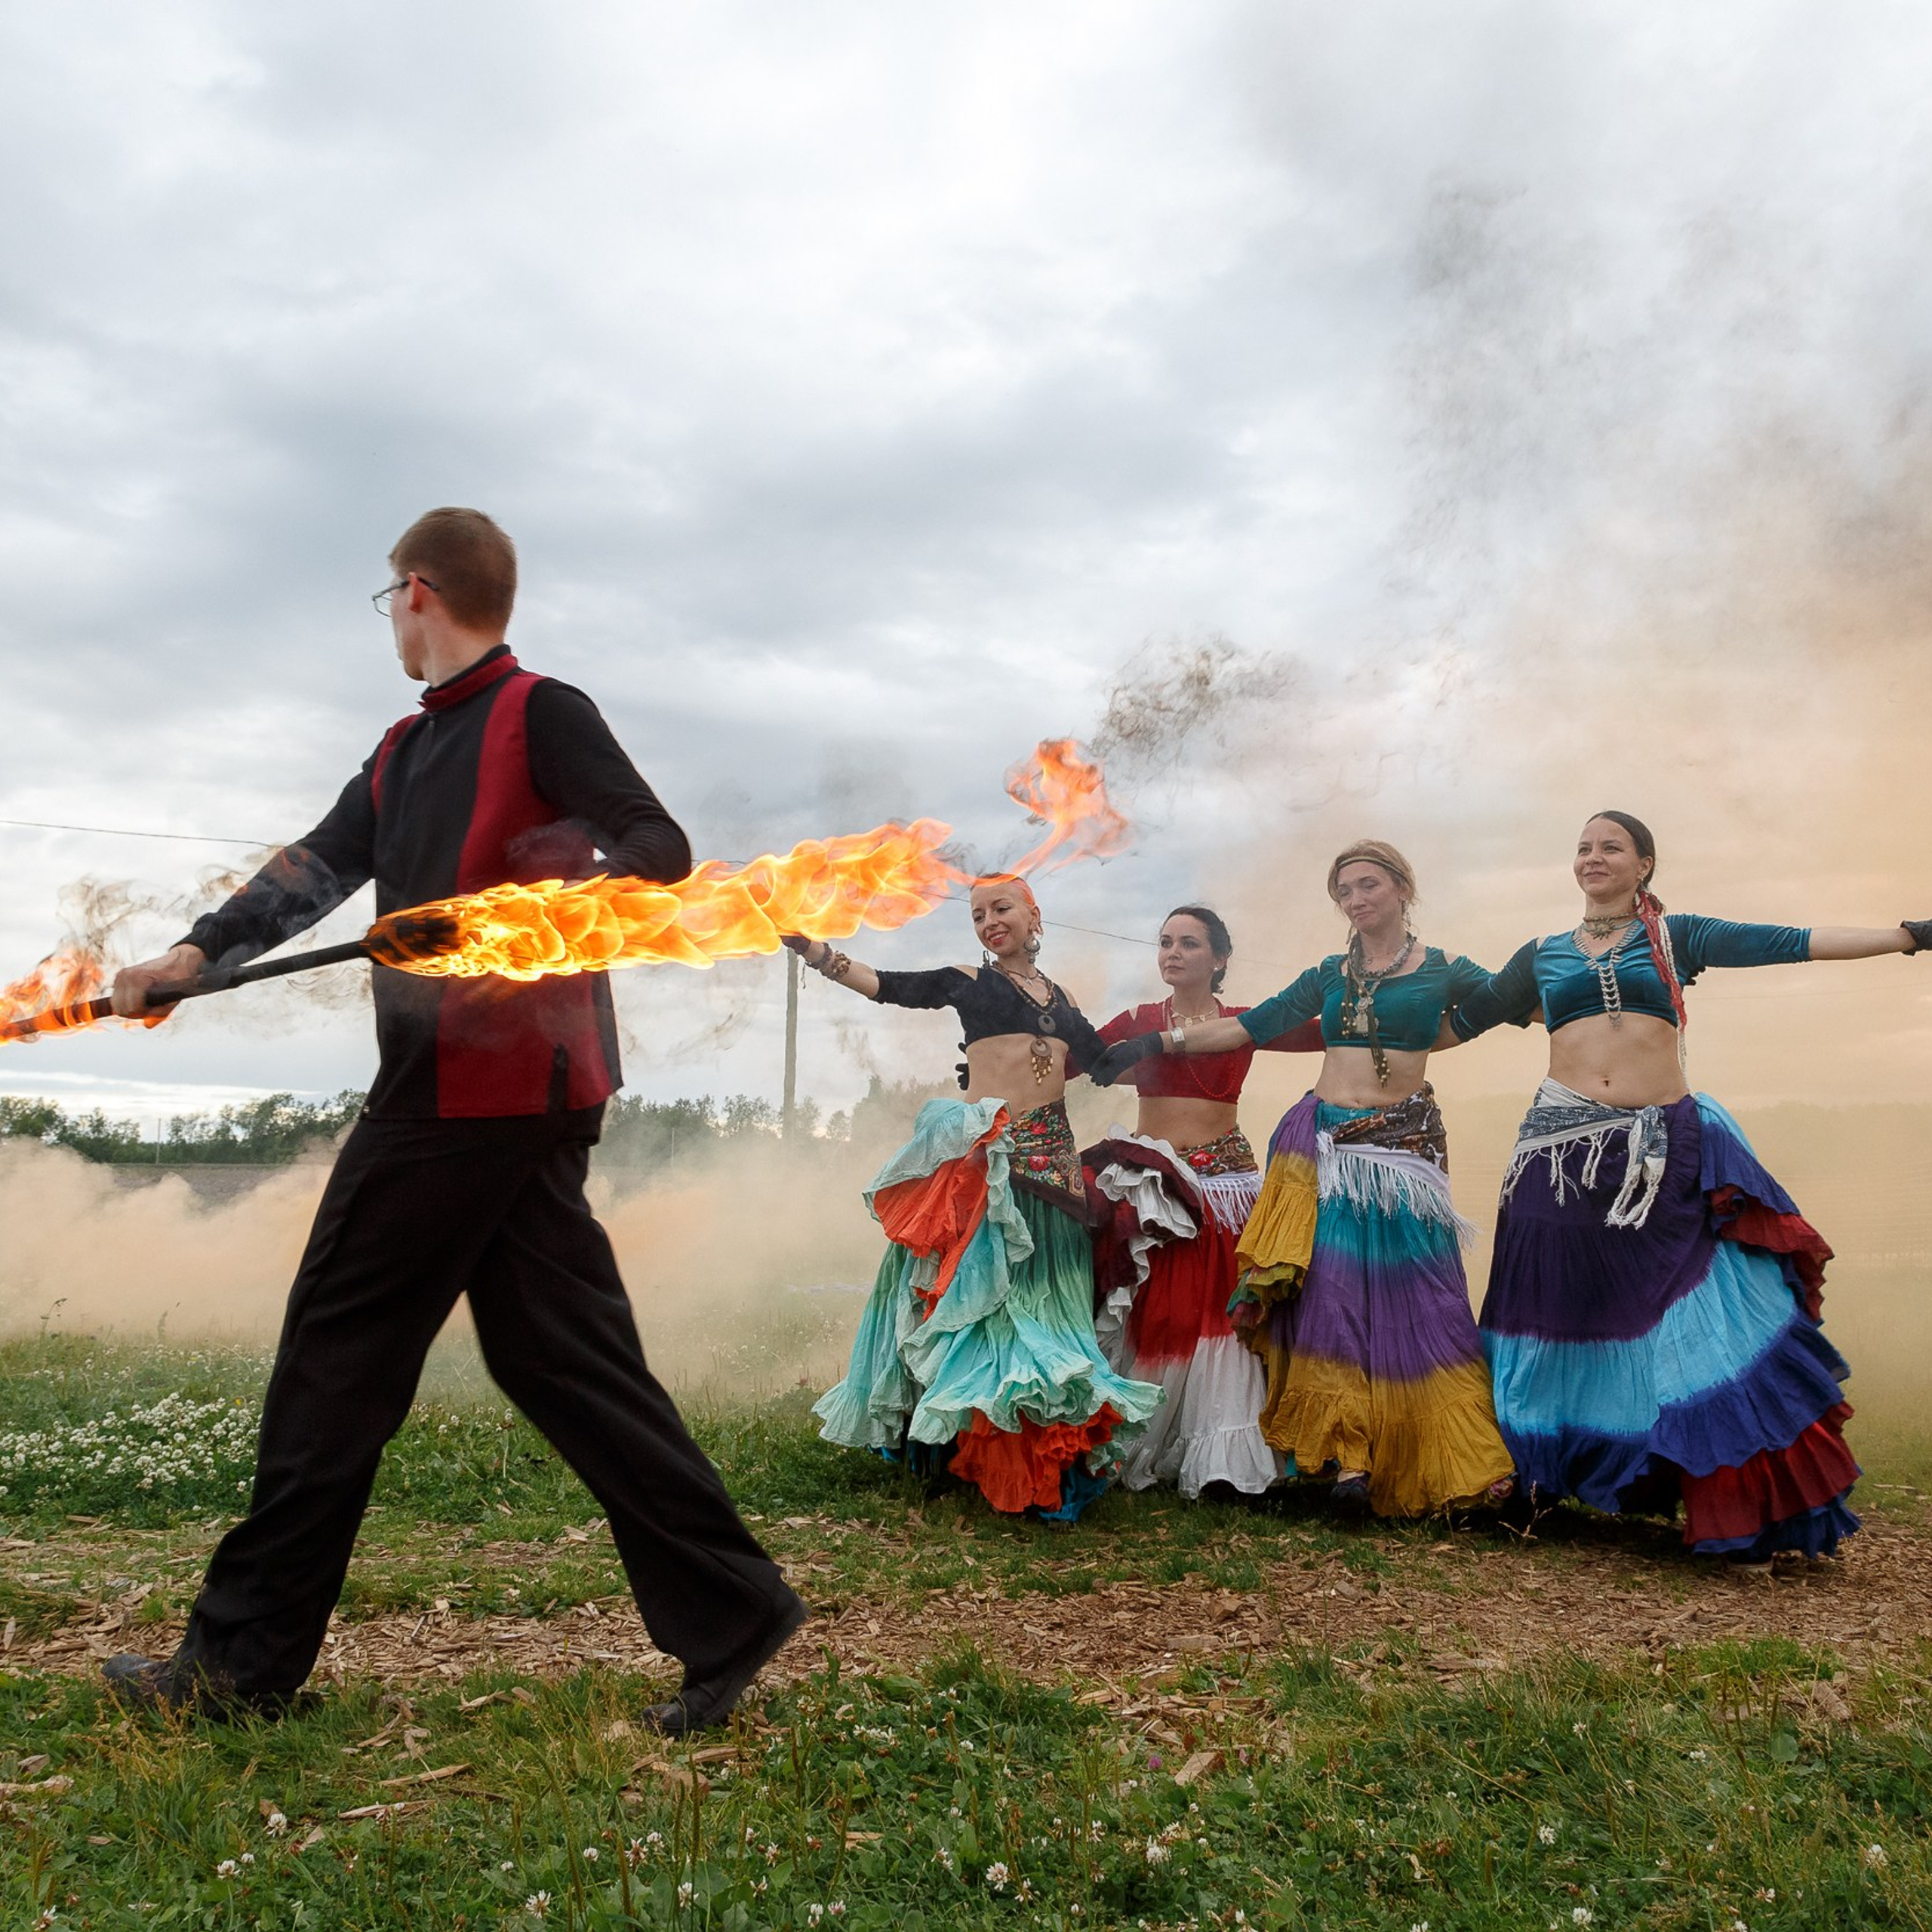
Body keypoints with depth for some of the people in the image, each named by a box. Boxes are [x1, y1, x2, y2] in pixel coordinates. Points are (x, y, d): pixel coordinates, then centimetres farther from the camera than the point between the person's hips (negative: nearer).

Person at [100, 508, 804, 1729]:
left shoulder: (541, 714, -4)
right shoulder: (405, 752, 22)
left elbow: (660, 851, -12)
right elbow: (317, 868, 17)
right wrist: (199, 952, 4)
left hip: (491, 1082, -9)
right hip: (462, 1086, 9)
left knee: (338, 1355, 1)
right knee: (561, 1356, 7)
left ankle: (244, 1659, 15)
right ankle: (727, 1613, 10)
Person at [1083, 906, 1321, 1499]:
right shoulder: (1137, 1022, 8)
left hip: (1223, 1178, 0)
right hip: (1148, 1181, 1)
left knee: (1217, 1311, -4)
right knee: (1149, 1314, 0)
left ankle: (1221, 1451, 4)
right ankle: (1142, 1446, 11)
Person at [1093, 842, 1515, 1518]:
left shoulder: (1441, 971, 6)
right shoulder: (1329, 974, 13)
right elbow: (1251, 1026, 11)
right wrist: (1159, 1041, 6)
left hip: (1403, 1149, -3)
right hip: (1326, 1145, 3)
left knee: (1410, 1298, -6)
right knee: (1331, 1293, -6)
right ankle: (1349, 1457, -5)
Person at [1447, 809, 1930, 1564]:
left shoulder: (1675, 937, 12)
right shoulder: (1544, 955, 16)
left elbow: (1794, 942, 5)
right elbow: (1458, 1019, 24)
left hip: (1665, 1148, -1)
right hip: (1566, 1147, 1)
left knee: (1696, 1317, -6)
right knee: (1563, 1314, 2)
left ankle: (1743, 1511, 1)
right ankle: (1527, 1484, 16)